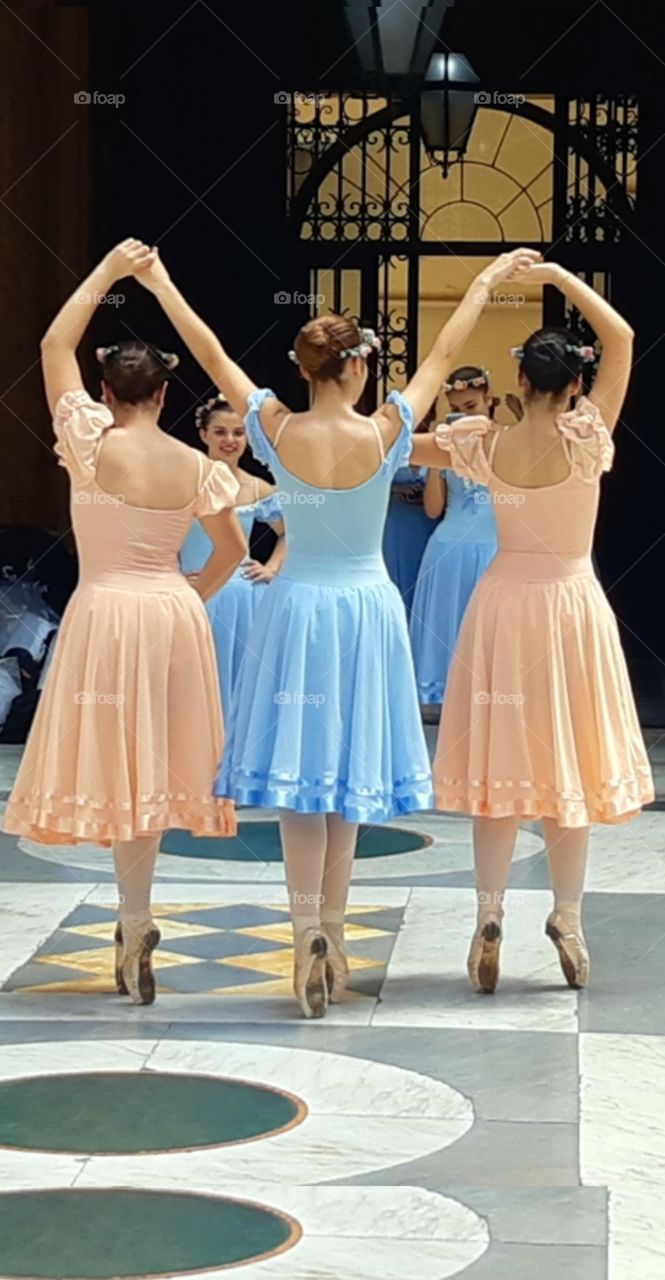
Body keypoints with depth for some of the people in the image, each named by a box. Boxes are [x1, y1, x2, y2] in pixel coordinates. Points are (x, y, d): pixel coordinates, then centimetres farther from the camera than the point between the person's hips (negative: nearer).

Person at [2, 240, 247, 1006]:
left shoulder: (95, 446, -10)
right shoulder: (195, 467, 1)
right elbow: (232, 549, 12)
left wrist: (107, 272, 1)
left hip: (107, 614, -4)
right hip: (176, 617, 5)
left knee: (119, 765, 0)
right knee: (154, 765, 13)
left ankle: (136, 923, -5)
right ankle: (133, 923, 19)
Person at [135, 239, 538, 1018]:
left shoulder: (276, 432, -11)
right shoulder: (383, 435, -12)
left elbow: (212, 357, 0)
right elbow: (442, 358, 0)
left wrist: (160, 284, 12)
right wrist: (485, 283, 13)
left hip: (297, 608, 0)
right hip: (365, 609, 0)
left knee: (300, 773, 3)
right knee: (348, 773, 8)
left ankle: (310, 935, -7)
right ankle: (330, 935, 13)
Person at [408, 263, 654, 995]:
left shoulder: (485, 446, -8)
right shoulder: (586, 439, -14)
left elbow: (406, 445, 10)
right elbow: (622, 338, -8)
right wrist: (559, 277, -6)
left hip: (504, 603, 2)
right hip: (570, 603, -2)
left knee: (500, 765, 7)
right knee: (568, 764, 6)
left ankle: (490, 916, 1)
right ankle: (567, 920, 11)